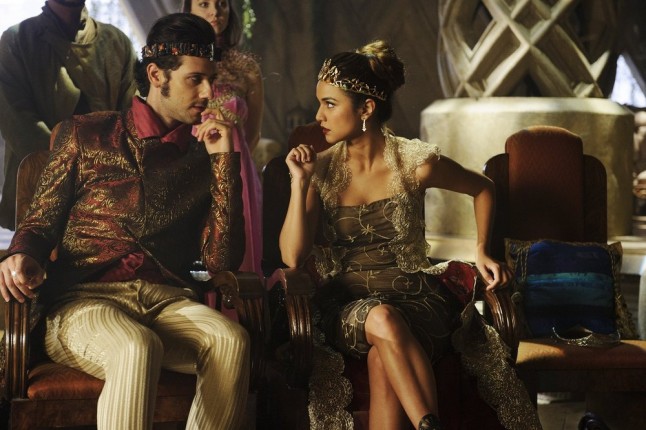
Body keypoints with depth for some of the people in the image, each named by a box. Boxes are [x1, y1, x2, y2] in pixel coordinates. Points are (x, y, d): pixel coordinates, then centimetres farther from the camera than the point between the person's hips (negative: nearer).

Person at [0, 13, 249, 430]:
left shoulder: (204, 156, 17)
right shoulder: (85, 135, 13)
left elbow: (222, 260, 7)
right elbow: (40, 223, 14)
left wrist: (224, 161, 3)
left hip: (170, 301, 3)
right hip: (83, 300, -2)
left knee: (230, 339, -31)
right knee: (137, 348, -37)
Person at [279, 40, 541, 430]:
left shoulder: (415, 162, -4)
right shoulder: (321, 170, 1)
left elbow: (483, 189, 16)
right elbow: (292, 257, -9)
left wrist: (482, 250, 5)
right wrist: (300, 181, -12)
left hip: (415, 299, -1)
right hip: (348, 307, 1)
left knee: (383, 358, -36)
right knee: (381, 320, -36)